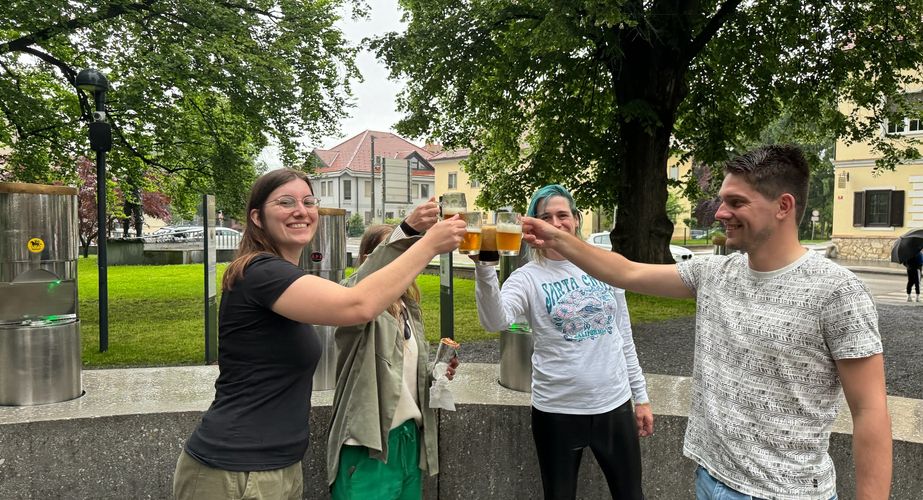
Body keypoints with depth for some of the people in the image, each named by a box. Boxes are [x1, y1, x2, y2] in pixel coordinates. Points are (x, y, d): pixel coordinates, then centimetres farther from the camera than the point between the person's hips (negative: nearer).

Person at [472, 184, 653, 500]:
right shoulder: (528, 277, -8)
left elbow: (624, 337, 9)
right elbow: (496, 322, -29)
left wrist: (640, 396, 9)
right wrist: (484, 268, -43)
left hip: (615, 403, 3)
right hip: (557, 410, -3)